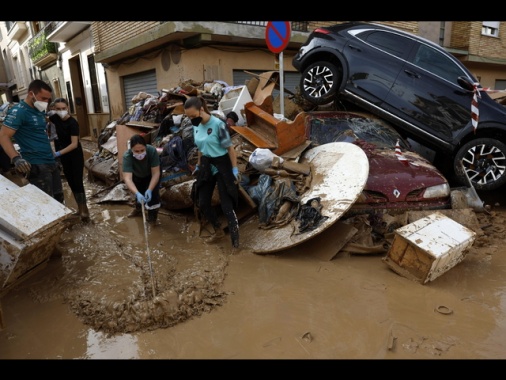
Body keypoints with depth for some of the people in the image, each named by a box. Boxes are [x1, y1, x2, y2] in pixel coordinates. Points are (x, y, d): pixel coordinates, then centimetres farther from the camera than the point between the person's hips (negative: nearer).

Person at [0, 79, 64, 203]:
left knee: (59, 199, 13)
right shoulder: (19, 111, -12)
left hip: (51, 162, 8)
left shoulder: (40, 110, 13)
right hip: (36, 166, -8)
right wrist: (16, 158, -33)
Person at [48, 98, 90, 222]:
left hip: (75, 156, -6)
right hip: (64, 156, 7)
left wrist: (58, 153, -35)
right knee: (71, 182, 11)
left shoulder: (72, 122, -21)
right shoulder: (55, 118, -3)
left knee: (78, 182, -7)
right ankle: (80, 208, 24)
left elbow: (74, 144, -27)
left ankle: (84, 210, 3)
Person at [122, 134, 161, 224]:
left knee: (153, 192, -18)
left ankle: (152, 215, 4)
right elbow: (127, 178, -47)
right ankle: (138, 208, 46)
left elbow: (156, 173, -37)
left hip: (152, 174, -2)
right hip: (138, 176, 2)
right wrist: (137, 193, -62)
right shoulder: (127, 156, -39)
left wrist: (149, 190, -49)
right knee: (139, 192, 16)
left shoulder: (152, 151, -40)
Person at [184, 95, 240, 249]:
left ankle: (235, 242, 3)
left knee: (226, 204, -6)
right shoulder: (196, 126, 2)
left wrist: (235, 169, -15)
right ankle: (218, 231, 32)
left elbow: (230, 148, -15)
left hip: (222, 165, -7)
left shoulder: (218, 124, -19)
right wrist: (198, 165, 20)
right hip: (206, 166, 7)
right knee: (202, 202, 11)